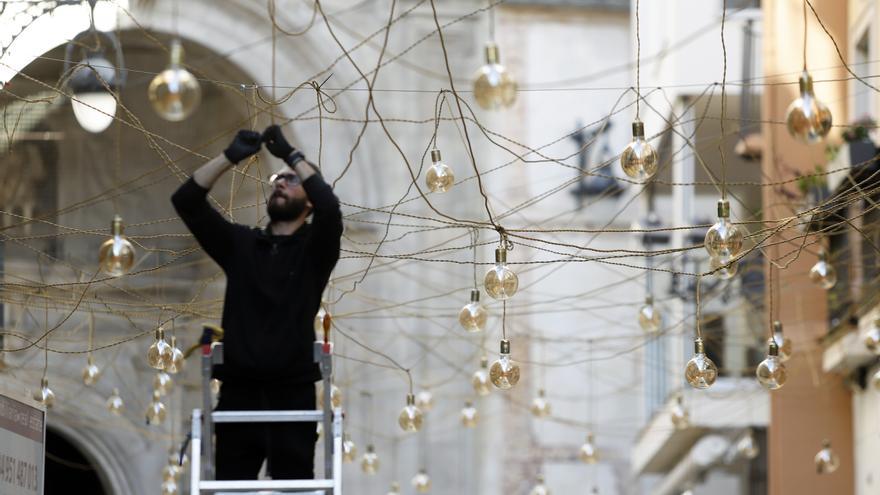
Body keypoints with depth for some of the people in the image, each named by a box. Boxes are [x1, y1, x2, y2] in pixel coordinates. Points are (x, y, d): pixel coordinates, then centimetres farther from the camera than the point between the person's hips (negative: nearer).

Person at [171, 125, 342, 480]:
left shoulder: (314, 247, 6)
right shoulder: (240, 244, 14)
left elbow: (330, 207, -17)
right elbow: (186, 202, 4)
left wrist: (291, 154, -12)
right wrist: (231, 156, -6)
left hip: (292, 394, -2)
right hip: (239, 392, 3)